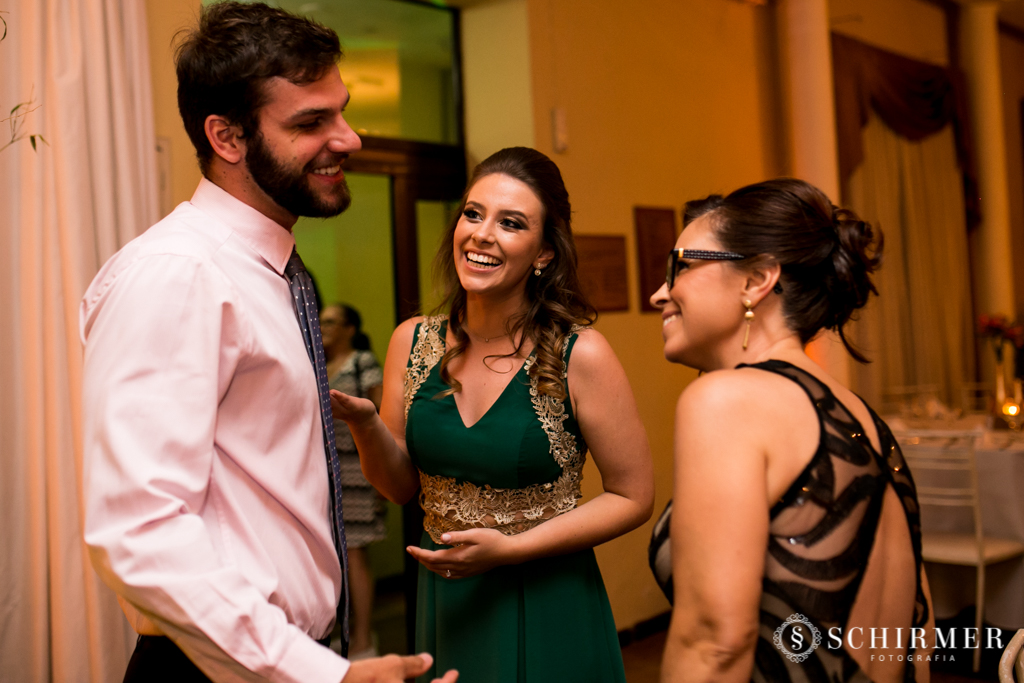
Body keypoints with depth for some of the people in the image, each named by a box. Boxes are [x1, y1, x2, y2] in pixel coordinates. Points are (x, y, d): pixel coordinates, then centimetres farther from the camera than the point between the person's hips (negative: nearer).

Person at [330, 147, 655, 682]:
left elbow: (633, 497, -9)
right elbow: (401, 486, 4)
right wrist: (365, 424, -16)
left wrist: (510, 548, -17)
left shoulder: (580, 356, -15)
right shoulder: (412, 342, -3)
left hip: (546, 611, -4)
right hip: (443, 606, 4)